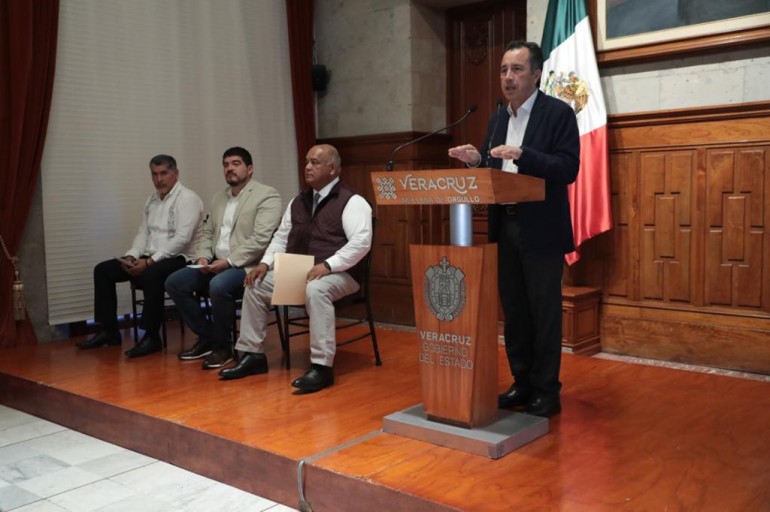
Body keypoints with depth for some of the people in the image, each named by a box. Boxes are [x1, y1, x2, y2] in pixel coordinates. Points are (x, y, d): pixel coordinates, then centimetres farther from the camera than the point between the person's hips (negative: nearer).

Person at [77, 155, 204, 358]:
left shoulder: (187, 198, -11)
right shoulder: (152, 200, 16)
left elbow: (182, 239, -21)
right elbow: (143, 234, 16)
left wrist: (150, 262, -23)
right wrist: (131, 256, -4)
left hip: (177, 259, -9)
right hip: (149, 259, 9)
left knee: (151, 274, -39)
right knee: (103, 270, 3)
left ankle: (151, 337, -26)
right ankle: (108, 331, 6)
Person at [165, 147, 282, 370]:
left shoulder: (267, 196, -8)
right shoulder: (219, 197, 18)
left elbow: (260, 240, -18)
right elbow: (208, 233, 20)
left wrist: (228, 261, -23)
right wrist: (202, 256, -1)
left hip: (247, 266, -8)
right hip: (216, 264, 8)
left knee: (218, 285, -35)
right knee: (174, 282, -6)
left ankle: (223, 345, -12)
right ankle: (207, 337, 6)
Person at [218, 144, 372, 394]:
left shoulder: (352, 201, -8)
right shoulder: (298, 202, 16)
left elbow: (361, 242, -20)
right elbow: (281, 237, 20)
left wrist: (327, 265, -29)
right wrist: (265, 263, 2)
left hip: (338, 273, -8)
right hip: (296, 272, 8)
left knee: (315, 290, -39)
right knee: (255, 286, -2)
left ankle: (322, 367, -34)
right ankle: (253, 355, 6)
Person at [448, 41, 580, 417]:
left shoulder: (558, 113, -6)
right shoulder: (498, 119, 15)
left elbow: (568, 168, -15)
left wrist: (523, 156, -26)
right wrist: (476, 161, -5)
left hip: (541, 230, -6)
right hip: (504, 227, 7)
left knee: (544, 312, 2)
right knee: (513, 310, 12)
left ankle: (546, 391, 13)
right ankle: (522, 383, 25)